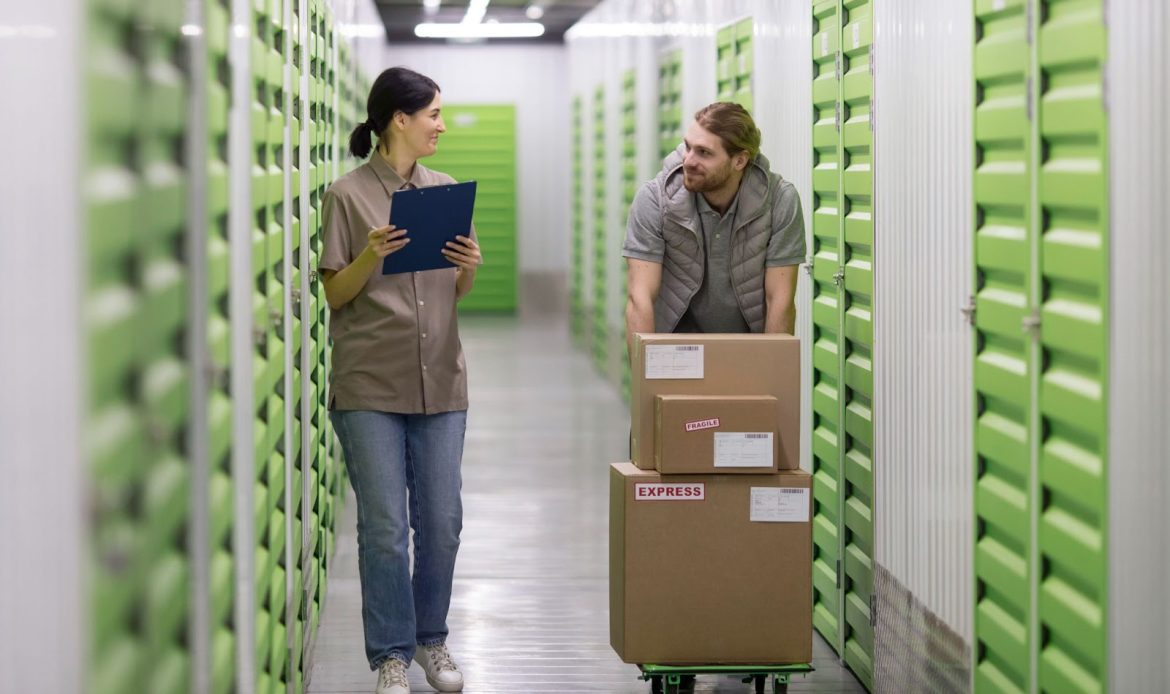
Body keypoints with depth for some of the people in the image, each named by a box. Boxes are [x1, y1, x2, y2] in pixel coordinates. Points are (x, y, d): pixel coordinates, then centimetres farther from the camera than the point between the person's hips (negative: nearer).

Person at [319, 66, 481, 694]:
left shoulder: (445, 190, 10)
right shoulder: (349, 195, -3)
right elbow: (335, 294, -1)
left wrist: (470, 265, -6)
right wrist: (371, 256, -19)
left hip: (439, 382, 4)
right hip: (369, 384, -4)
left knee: (441, 522, 6)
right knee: (384, 528, -2)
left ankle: (431, 640, 23)